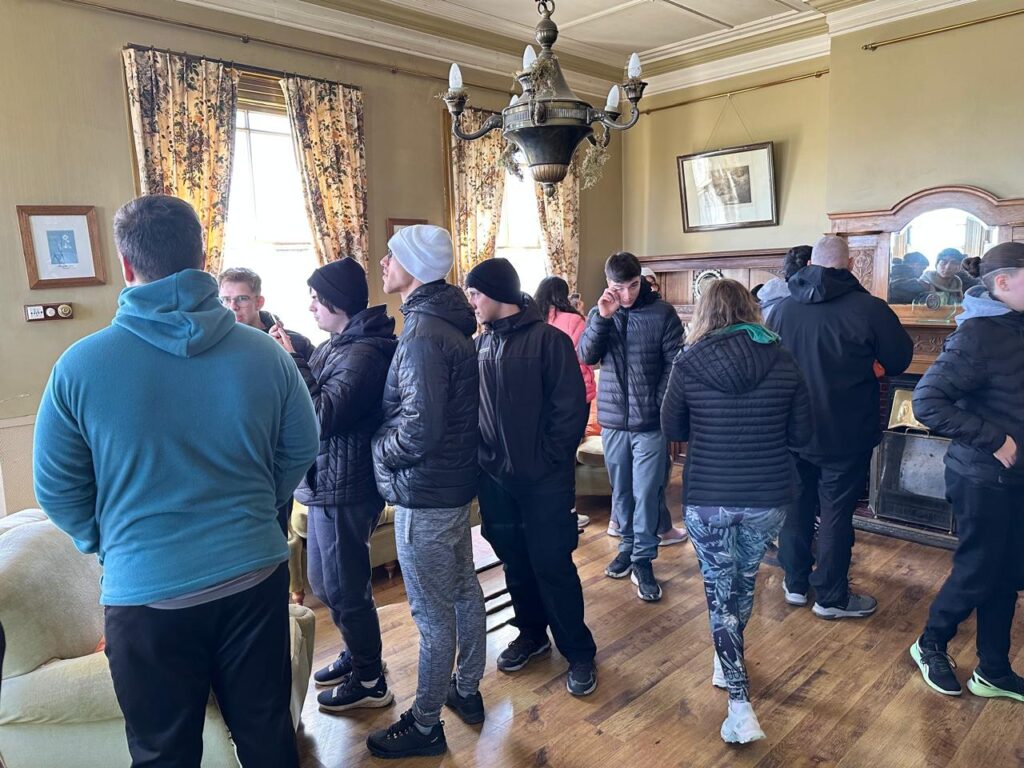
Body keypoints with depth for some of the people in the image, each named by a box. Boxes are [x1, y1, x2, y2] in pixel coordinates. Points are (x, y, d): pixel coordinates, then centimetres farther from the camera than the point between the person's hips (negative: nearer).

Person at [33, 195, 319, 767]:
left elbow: (57, 490, -2)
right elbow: (301, 450, 3)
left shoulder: (80, 366, -12)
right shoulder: (264, 353, -8)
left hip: (145, 592, -1)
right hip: (254, 576, 2)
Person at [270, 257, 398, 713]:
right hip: (324, 481, 10)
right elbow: (319, 400, 11)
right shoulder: (341, 344, 10)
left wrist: (291, 363, -20)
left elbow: (323, 416, -27)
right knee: (324, 582, 22)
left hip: (344, 487, -10)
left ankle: (370, 682, 23)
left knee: (344, 589, 4)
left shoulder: (363, 353, -21)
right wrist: (293, 359, -2)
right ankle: (357, 655, 41)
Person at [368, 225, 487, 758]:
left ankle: (424, 726, 22)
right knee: (463, 592, 21)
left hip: (423, 497, -10)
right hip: (455, 485, 10)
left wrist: (379, 448, -10)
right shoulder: (451, 325, 8)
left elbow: (419, 429, -28)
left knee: (432, 614, 5)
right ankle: (467, 691, 39)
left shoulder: (422, 335, -22)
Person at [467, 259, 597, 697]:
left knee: (552, 564, 1)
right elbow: (471, 404, 12)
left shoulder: (548, 340, -10)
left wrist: (550, 460, -12)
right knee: (515, 562, 16)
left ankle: (579, 652, 19)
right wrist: (484, 456, 2)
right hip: (495, 478, 6)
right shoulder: (481, 343, 8)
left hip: (544, 479, -5)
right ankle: (532, 634, 36)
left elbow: (571, 407, -12)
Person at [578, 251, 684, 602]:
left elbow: (674, 363, -5)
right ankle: (628, 546, 31)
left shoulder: (662, 312, -6)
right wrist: (602, 317, -20)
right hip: (612, 420, 3)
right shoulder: (601, 312, 4)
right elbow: (585, 355, -8)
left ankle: (643, 560, 12)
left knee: (647, 493, 0)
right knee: (621, 491, 14)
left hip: (650, 422, -3)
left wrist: (661, 406, -10)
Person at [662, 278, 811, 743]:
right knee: (743, 580, 25)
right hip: (769, 497, 2)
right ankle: (728, 663, 46)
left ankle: (740, 704, 10)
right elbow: (801, 435, 3)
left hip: (707, 498, -2)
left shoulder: (688, 363, -9)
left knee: (720, 590, 13)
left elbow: (672, 430, 3)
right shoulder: (783, 362, -6)